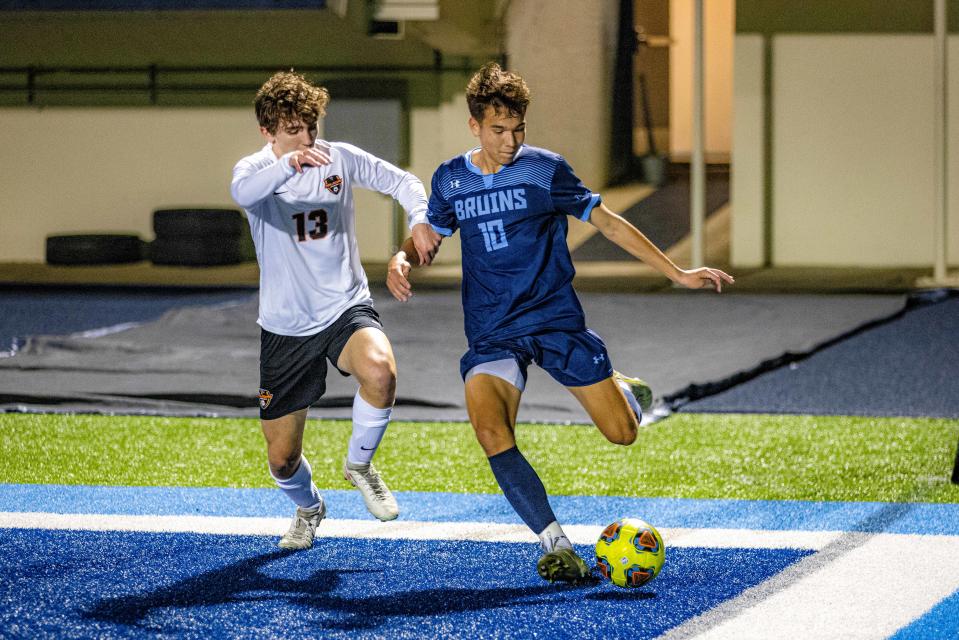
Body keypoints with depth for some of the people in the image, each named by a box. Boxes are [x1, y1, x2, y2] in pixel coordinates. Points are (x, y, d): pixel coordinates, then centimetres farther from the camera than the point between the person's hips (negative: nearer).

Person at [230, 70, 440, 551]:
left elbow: (402, 182, 10)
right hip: (284, 327, 0)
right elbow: (243, 191, -33)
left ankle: (359, 464, -5)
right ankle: (308, 508, 39)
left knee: (380, 371, -35)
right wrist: (290, 163, -53)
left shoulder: (339, 158, -1)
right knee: (281, 459, 2)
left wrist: (419, 219, -12)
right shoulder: (256, 169, -8)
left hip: (346, 310, 0)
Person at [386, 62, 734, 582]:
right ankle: (555, 545, -18)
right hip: (492, 334, 1)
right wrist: (402, 260, -4)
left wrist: (677, 273, 2)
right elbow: (431, 235, 20)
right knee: (492, 435, -26)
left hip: (557, 321, -1)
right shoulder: (450, 180, 3)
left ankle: (627, 392, 37)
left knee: (622, 433, -2)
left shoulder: (544, 169, -4)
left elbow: (608, 222, 3)